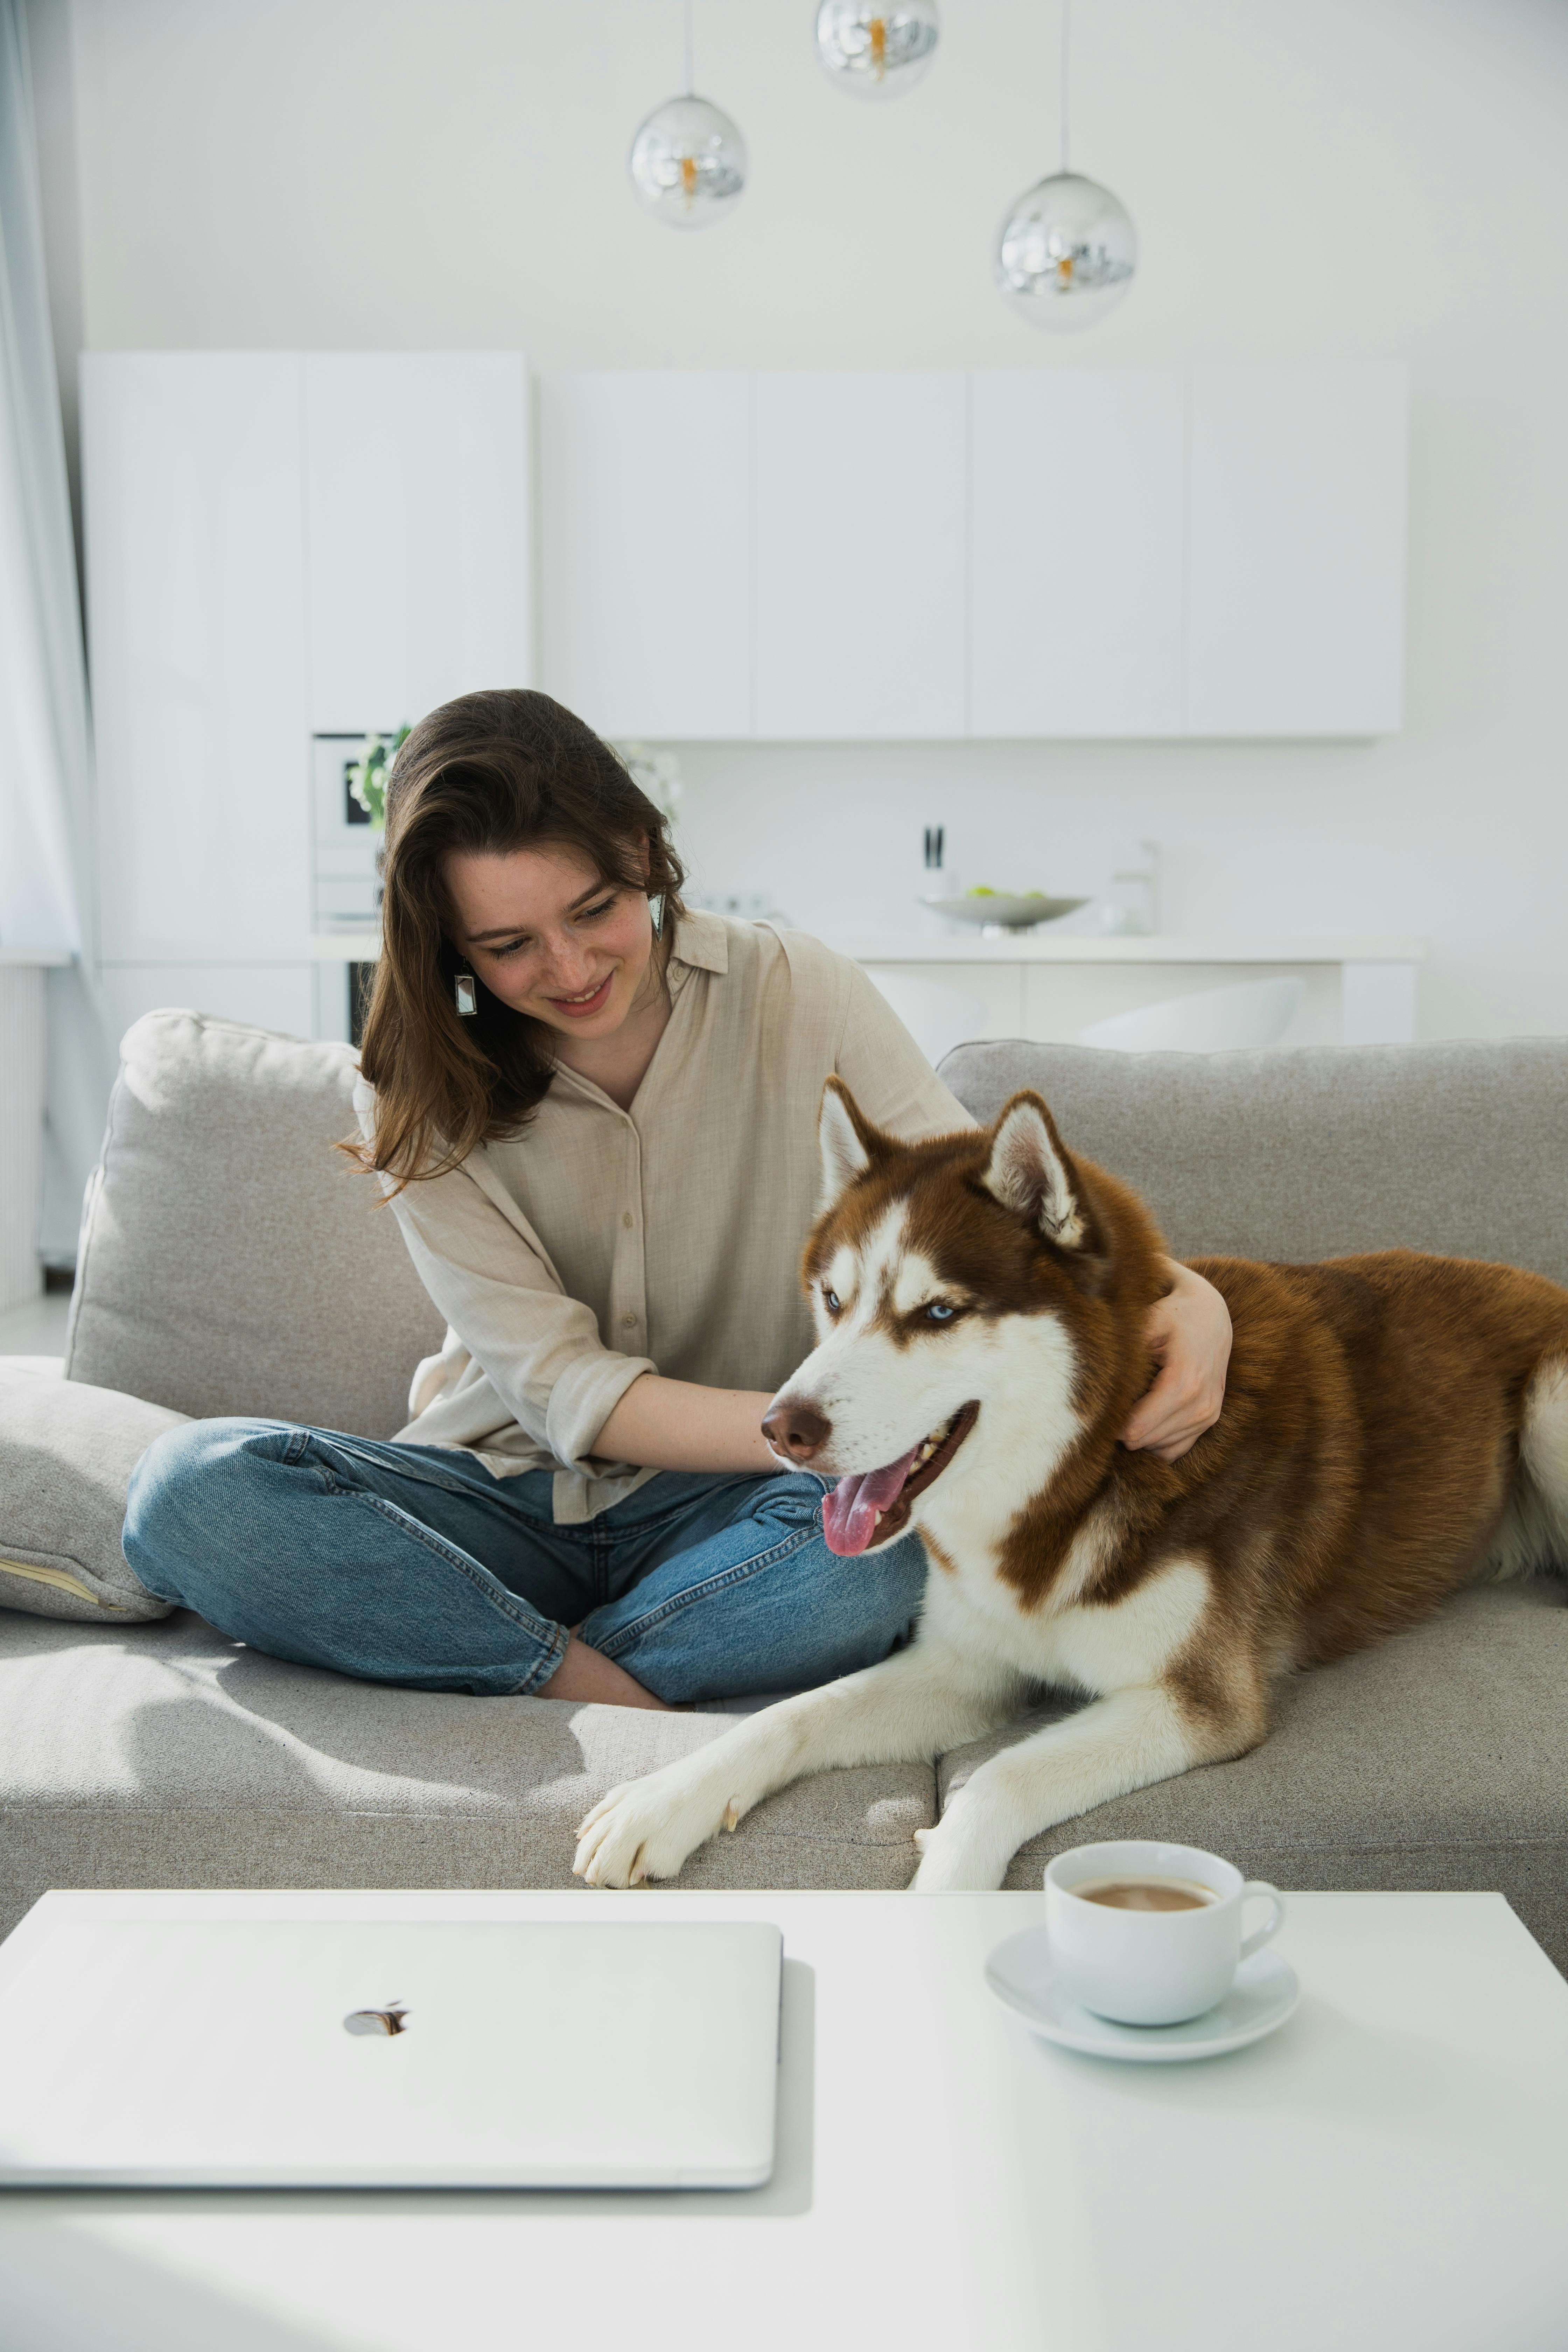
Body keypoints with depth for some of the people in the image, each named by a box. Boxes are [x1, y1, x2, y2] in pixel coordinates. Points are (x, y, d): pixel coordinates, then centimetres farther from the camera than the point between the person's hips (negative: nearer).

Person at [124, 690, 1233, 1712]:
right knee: (189, 1491, -26)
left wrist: (1188, 1295, -29)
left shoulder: (797, 994, -6)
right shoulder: (420, 1098, -7)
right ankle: (635, 1702, -24)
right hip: (505, 1490, 1)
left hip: (725, 1507, 0)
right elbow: (564, 1392, -15)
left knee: (893, 1537, -36)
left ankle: (522, 1683, -16)